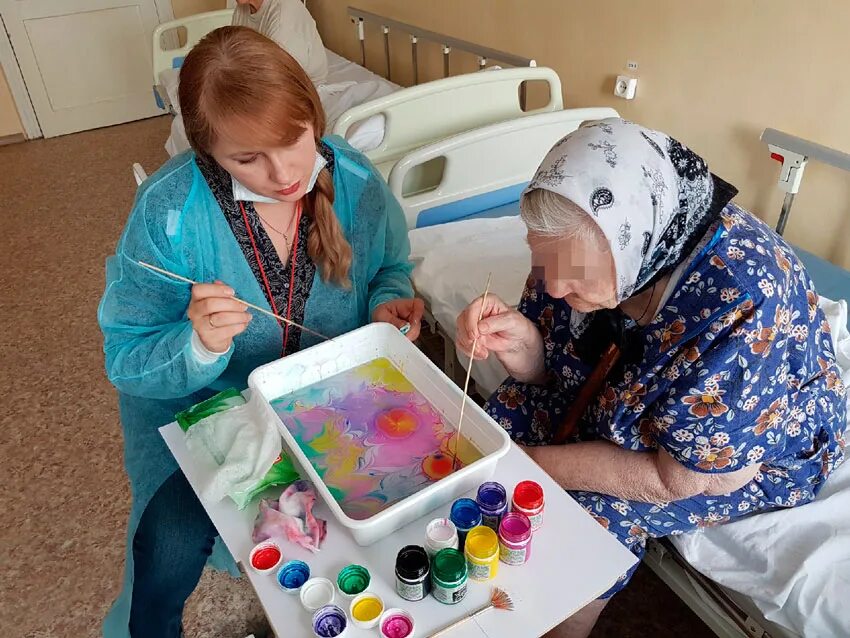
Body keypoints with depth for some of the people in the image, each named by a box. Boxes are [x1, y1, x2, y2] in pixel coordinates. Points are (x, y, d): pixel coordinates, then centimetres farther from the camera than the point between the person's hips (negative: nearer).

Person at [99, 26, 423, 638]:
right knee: (171, 550, -18)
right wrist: (199, 345, -37)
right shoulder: (168, 210, -22)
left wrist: (386, 303, -19)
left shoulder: (354, 180, -15)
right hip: (201, 404, -2)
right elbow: (126, 359, -16)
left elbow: (389, 268, 4)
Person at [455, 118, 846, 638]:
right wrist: (519, 342, -29)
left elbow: (680, 476, -29)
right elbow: (551, 370, -6)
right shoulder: (584, 248, -20)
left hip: (749, 448, -5)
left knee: (590, 514, -23)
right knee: (505, 416, -7)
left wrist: (534, 462, -25)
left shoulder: (741, 305, -39)